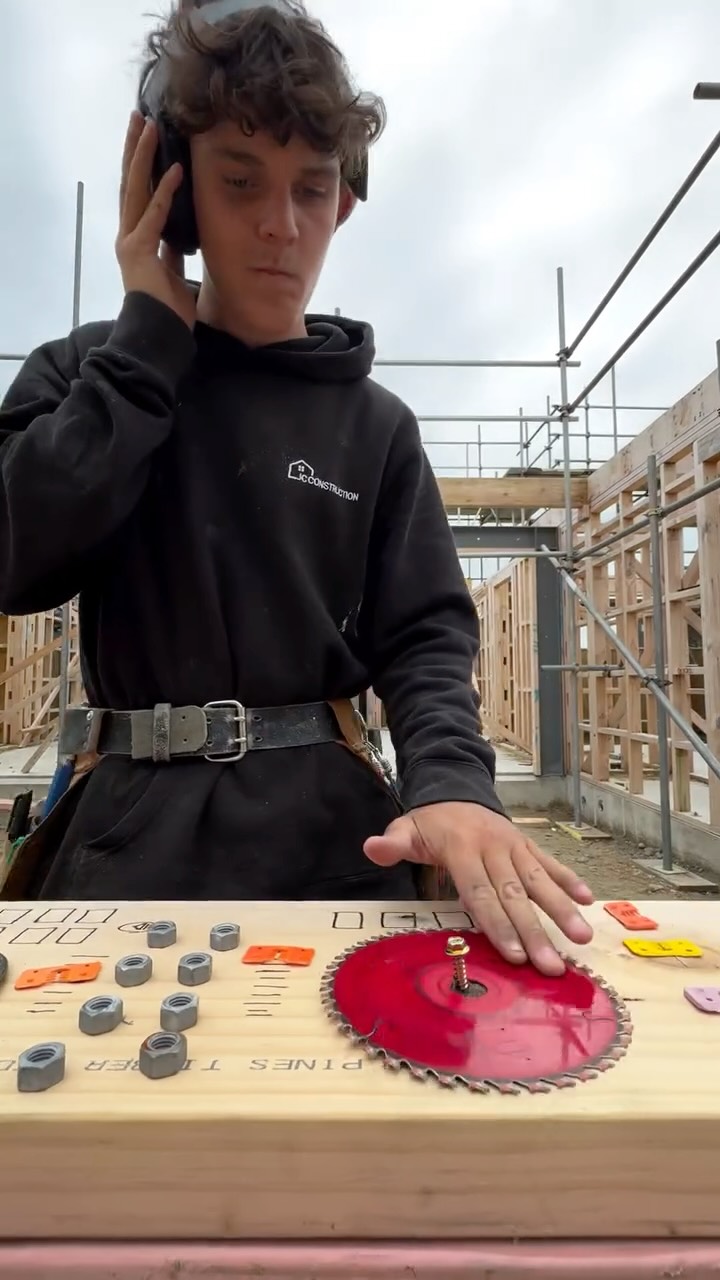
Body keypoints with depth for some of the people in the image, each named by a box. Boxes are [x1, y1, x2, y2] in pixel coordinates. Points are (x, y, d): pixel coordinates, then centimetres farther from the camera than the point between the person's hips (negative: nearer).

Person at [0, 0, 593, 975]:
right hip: (130, 827, 0)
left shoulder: (375, 425, 5)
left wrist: (452, 782, -22)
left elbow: (426, 638, -1)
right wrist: (151, 335, -7)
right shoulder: (88, 377, 6)